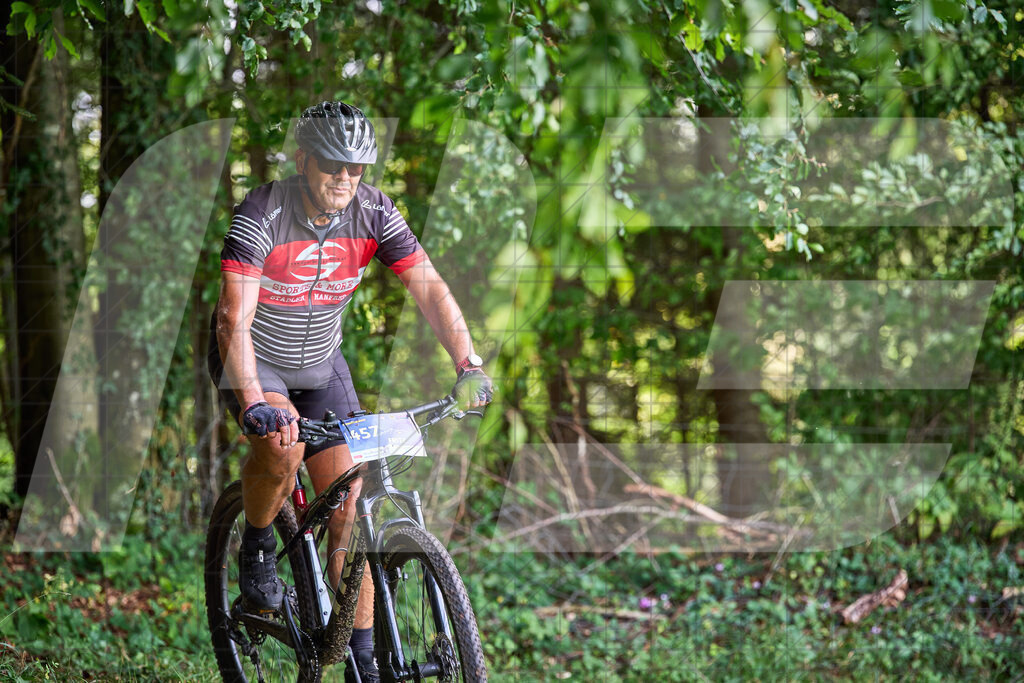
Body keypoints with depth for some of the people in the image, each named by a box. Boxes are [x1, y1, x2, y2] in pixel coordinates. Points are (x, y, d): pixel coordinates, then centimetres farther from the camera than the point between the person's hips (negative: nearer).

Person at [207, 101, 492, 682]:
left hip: (321, 363, 4)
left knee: (349, 506, -4)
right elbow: (234, 319, -36)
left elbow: (430, 288, -17)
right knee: (283, 444, -35)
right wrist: (254, 403, -49)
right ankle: (257, 547, -5)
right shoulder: (261, 215, -28)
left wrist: (469, 365, -31)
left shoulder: (372, 210, -16)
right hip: (252, 360, -4)